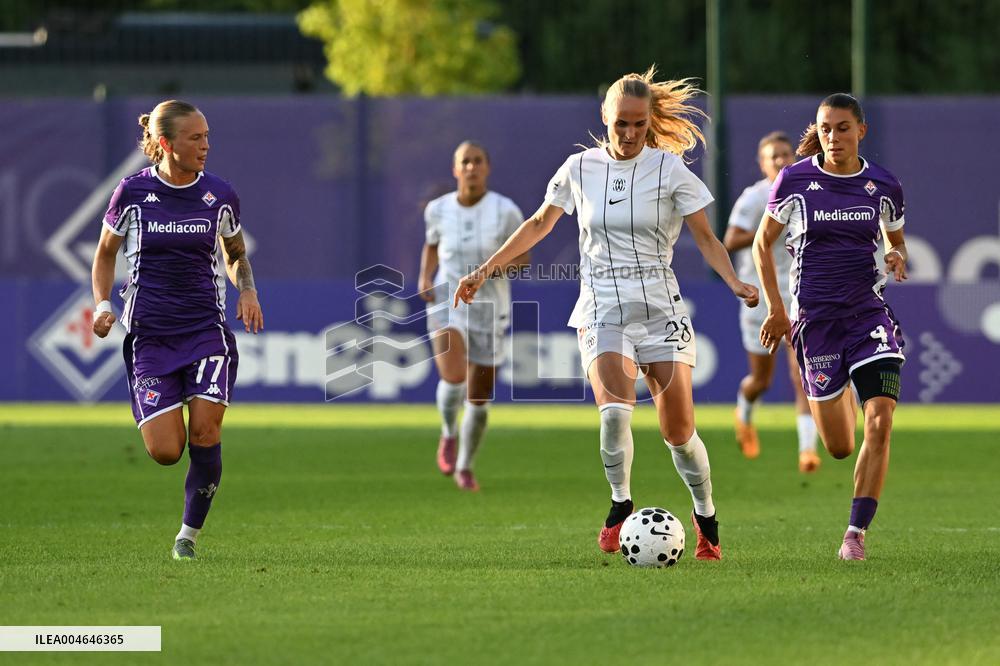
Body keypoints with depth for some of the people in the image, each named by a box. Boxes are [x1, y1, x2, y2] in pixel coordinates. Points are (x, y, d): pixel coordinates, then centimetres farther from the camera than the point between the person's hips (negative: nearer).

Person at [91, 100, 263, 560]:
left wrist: (247, 291, -1)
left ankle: (190, 532, 5)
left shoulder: (219, 195, 2)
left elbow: (236, 255, 18)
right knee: (165, 451, -10)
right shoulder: (132, 192, -3)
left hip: (207, 328, 1)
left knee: (205, 434, -14)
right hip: (149, 333, -1)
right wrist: (102, 304, -4)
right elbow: (105, 252, 11)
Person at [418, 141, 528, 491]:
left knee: (479, 400, 7)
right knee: (454, 377, -26)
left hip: (490, 310, 0)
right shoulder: (438, 209, -3)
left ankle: (464, 467, 33)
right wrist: (425, 279, 0)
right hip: (447, 302, 0)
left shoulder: (506, 211, -10)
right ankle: (449, 433, 7)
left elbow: (522, 255, 2)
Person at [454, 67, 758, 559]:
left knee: (679, 432, -3)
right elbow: (539, 224, 18)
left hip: (660, 310, 0)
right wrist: (486, 270, 15)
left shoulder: (669, 169, -2)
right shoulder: (580, 168, 4)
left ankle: (706, 520, 21)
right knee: (616, 407, -26)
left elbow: (705, 238, 1)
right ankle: (620, 506, -7)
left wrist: (735, 282, -16)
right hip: (601, 311, 1)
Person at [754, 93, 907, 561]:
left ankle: (856, 533, -8)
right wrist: (775, 308, 0)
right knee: (839, 448, 3)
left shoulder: (883, 186, 2)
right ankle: (841, 400, 42)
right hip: (814, 316, -1)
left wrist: (897, 258, -6)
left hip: (868, 309, 1)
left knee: (880, 425, -18)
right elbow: (762, 243, 7)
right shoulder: (794, 181, -3)